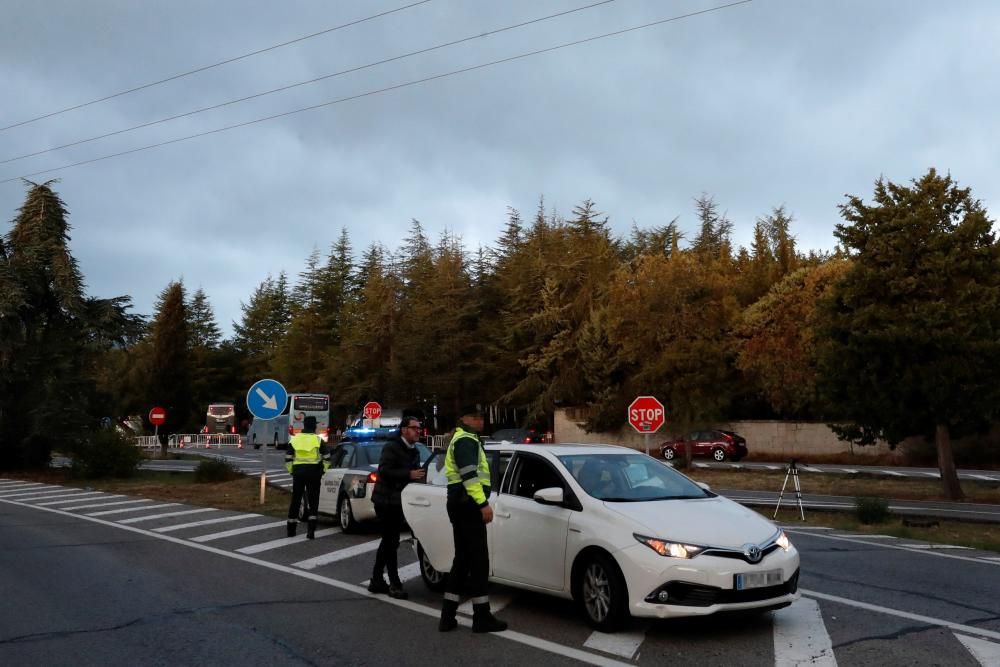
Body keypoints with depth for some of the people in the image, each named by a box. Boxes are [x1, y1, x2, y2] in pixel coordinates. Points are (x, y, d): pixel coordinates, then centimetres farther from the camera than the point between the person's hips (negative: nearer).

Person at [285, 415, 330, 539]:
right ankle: (311, 530, -7)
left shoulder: (294, 440, 6)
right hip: (314, 472, -2)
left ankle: (291, 530, 21)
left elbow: (288, 459, 4)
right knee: (313, 501, 3)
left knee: (295, 500, 13)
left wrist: (291, 471, 14)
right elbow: (327, 458, 0)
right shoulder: (318, 440, 0)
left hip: (298, 472, 2)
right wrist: (322, 470, 12)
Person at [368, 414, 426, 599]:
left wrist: (420, 476, -3)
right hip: (385, 501, -9)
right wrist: (409, 474, -27)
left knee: (388, 542, 15)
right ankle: (394, 584, 3)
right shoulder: (391, 447, -13)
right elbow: (383, 470, -24)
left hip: (399, 502, 9)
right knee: (391, 542, -5)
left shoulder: (414, 452, 12)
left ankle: (376, 580, 25)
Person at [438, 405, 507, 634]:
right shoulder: (466, 440, -10)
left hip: (460, 504, 11)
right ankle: (482, 617, -1)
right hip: (468, 504, -11)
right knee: (479, 560, -6)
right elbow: (469, 475, -22)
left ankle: (448, 616, 13)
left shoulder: (462, 440, 24)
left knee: (462, 559, 11)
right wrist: (483, 503, -26)